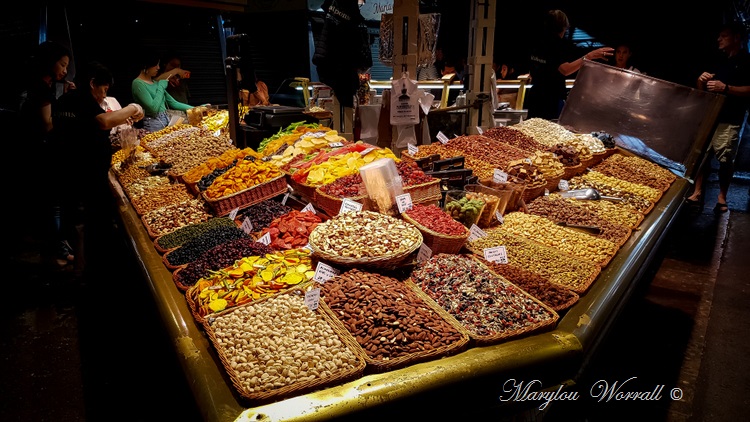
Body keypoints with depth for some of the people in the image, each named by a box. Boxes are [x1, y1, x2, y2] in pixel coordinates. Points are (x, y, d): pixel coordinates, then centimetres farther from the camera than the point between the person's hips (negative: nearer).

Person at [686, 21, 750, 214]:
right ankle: (697, 193, 6)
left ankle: (722, 197, 7)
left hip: (730, 120, -5)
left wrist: (725, 88, -20)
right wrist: (702, 80, 1)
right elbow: (701, 89, 23)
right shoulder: (718, 62, 20)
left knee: (725, 159, -3)